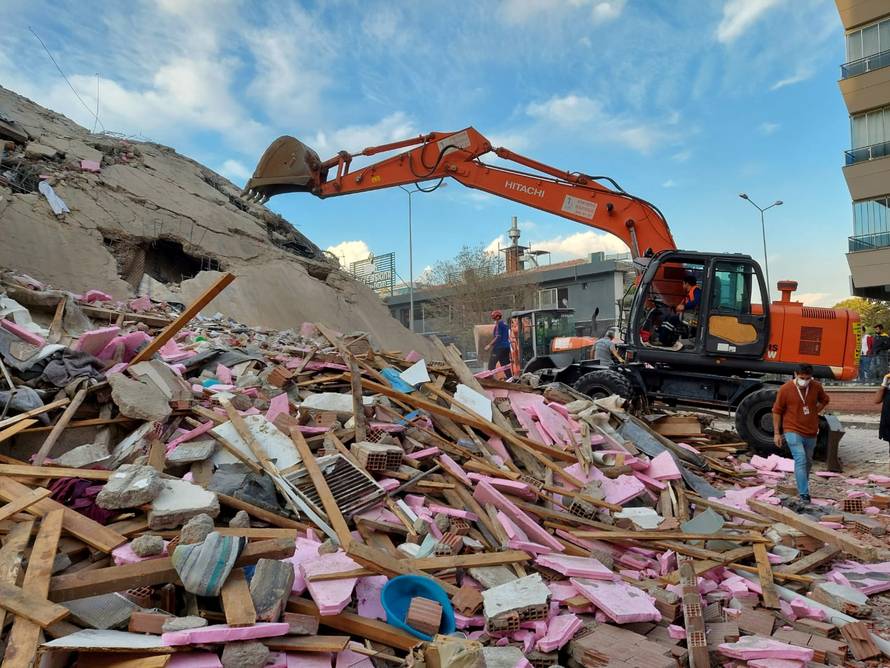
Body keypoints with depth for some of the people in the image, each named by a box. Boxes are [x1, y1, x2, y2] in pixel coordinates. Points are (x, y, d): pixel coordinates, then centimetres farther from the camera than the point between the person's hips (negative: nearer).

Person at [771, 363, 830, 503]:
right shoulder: (785, 389, -14)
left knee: (808, 462, 17)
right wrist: (776, 433, -6)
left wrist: (814, 413, 6)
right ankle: (804, 493, -14)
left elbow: (824, 400, 19)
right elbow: (777, 411, -7)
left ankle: (802, 487, 37)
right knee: (800, 459, -17)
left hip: (811, 432, 5)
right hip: (793, 431, -5)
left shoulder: (816, 386, -4)